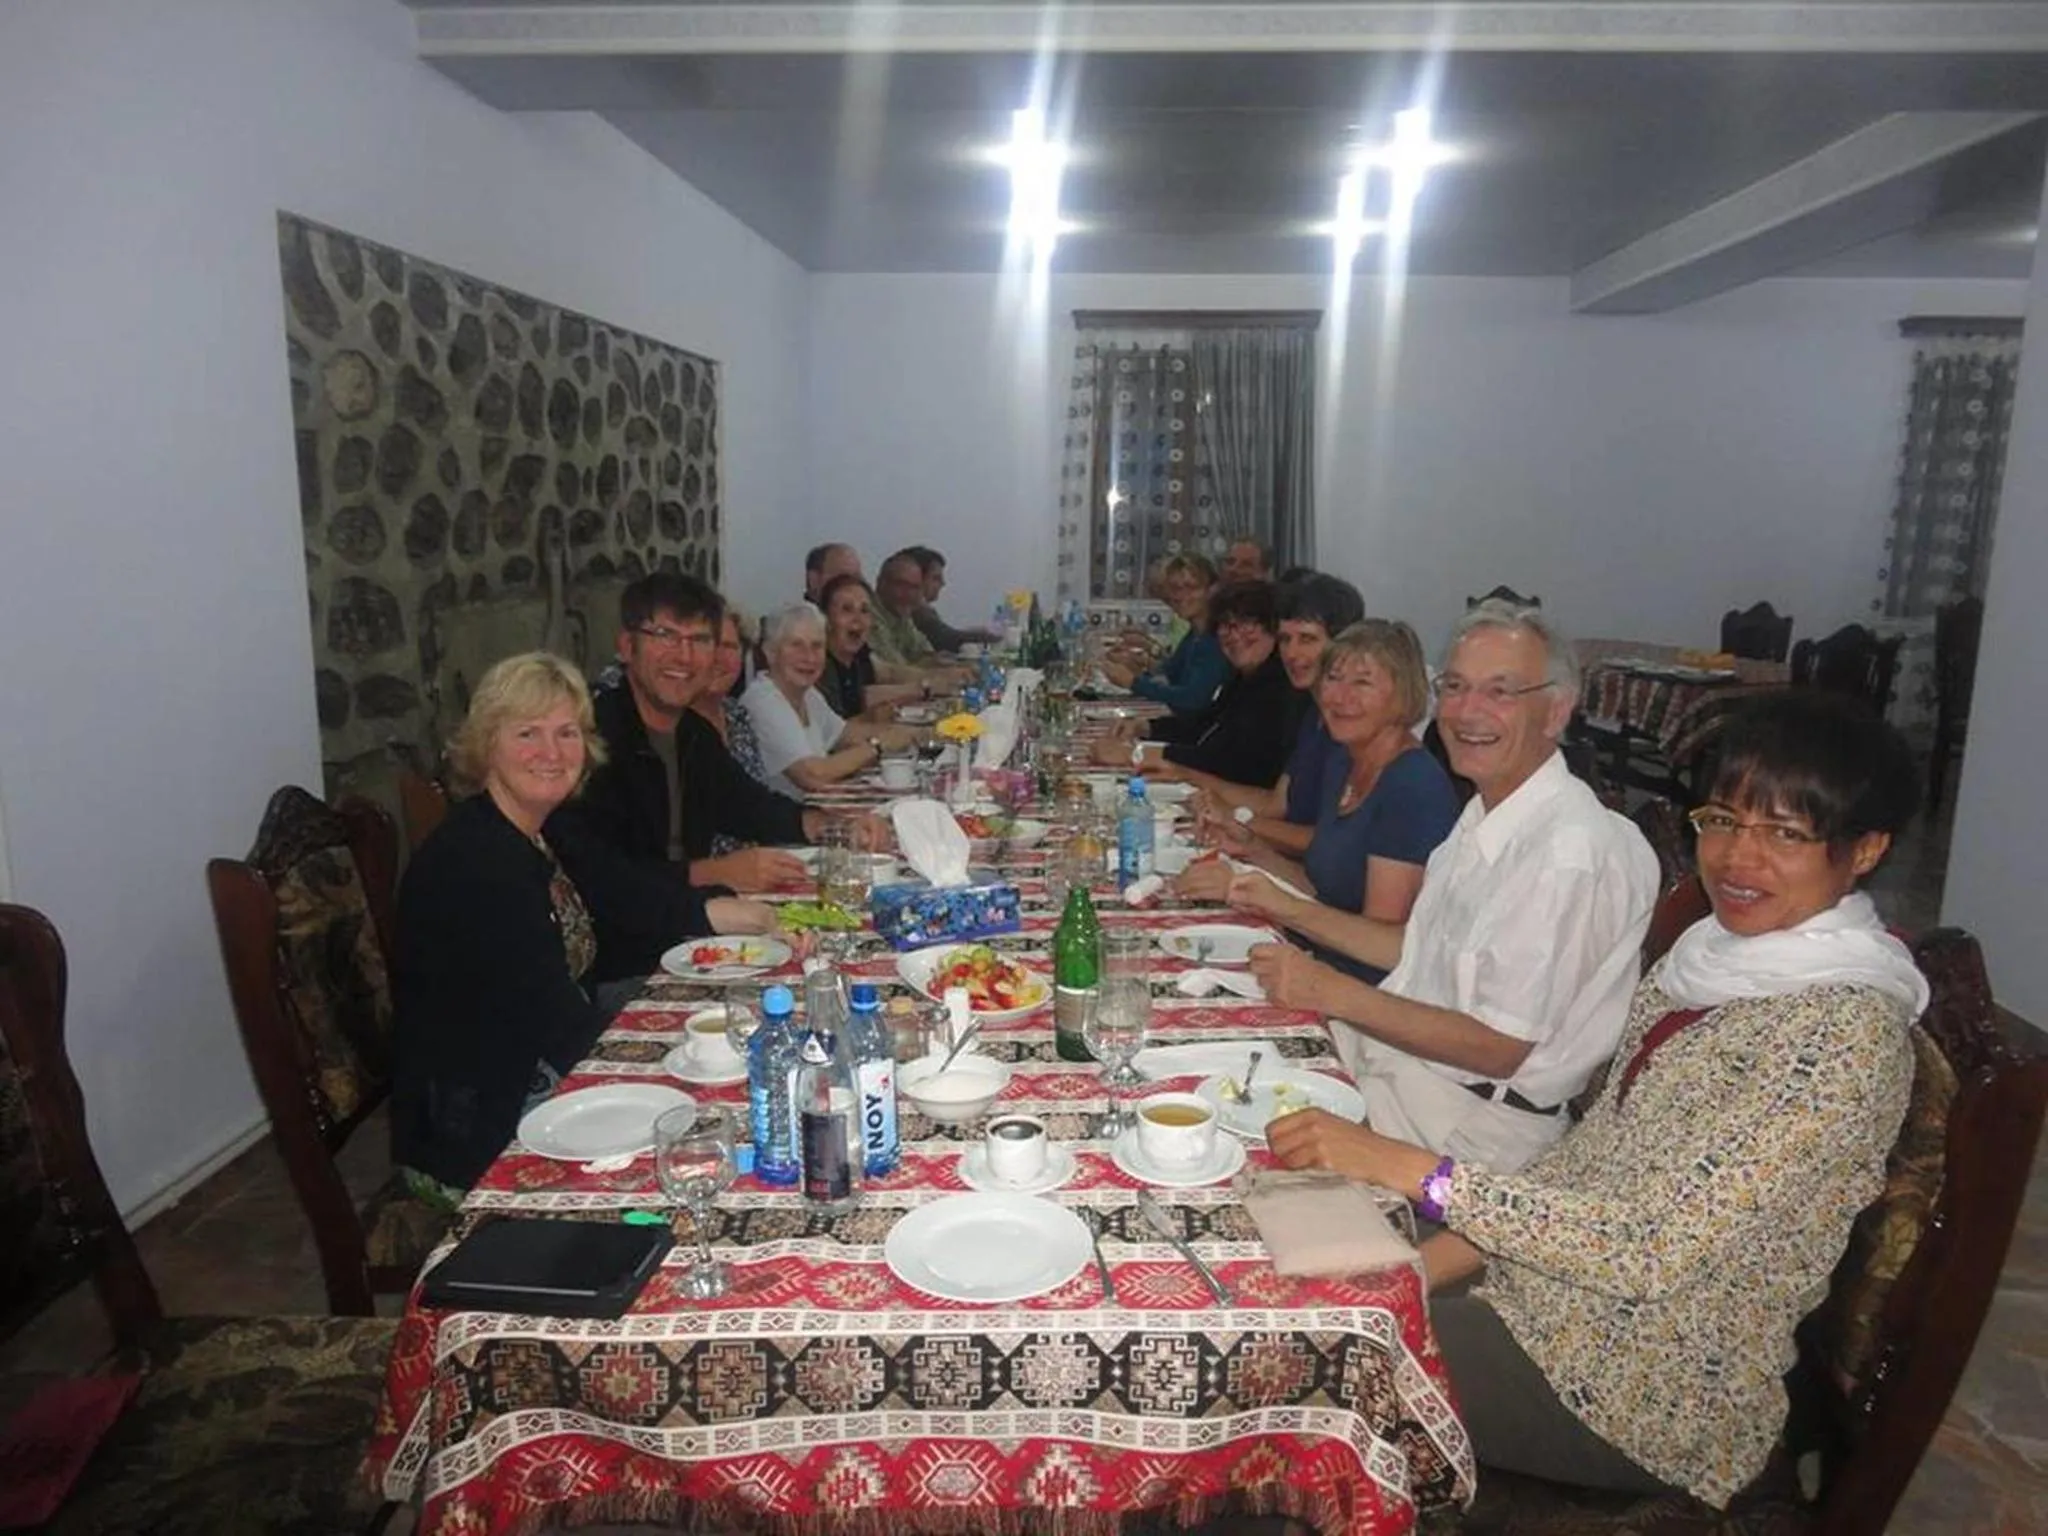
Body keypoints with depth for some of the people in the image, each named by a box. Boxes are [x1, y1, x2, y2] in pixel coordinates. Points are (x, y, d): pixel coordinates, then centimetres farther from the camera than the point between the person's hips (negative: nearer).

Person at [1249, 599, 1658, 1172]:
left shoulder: (1570, 855, -24)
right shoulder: (1487, 812, 5)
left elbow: (1496, 1048, -22)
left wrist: (1332, 993, -21)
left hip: (1478, 1117, -8)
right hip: (1392, 1048, 8)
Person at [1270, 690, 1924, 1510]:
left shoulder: (1847, 1029, -23)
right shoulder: (1712, 951, 2)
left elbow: (1654, 1250, -28)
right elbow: (1592, 1152, 6)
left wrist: (1415, 1170, -30)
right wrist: (1432, 1261, -2)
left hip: (1650, 1392, -7)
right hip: (1555, 1282, 7)